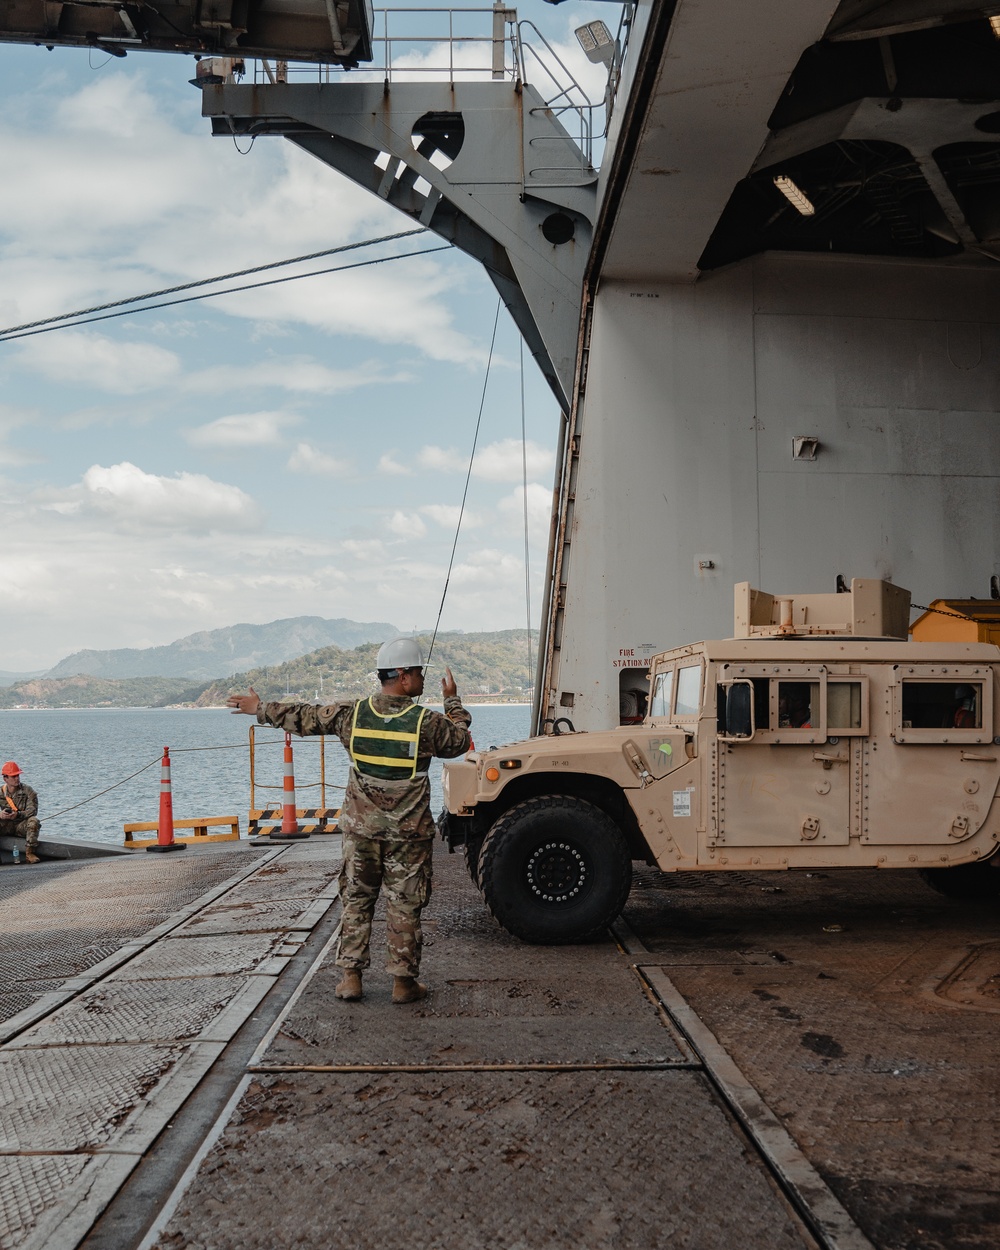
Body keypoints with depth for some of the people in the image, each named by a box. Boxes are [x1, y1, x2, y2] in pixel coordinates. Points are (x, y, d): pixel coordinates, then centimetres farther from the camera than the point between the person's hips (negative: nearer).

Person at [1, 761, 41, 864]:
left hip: (22, 825, -2)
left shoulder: (27, 791, -3)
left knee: (34, 821, -34)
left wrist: (18, 815, -32)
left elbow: (32, 810, -14)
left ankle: (30, 853, -29)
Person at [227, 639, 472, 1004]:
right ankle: (403, 981, 13)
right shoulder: (427, 722, -12)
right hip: (408, 833, -2)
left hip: (361, 828, 3)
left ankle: (350, 977, 16)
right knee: (404, 906, 7)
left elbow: (304, 717, 7)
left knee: (355, 900, 14)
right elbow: (460, 741, 6)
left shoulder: (351, 714, -4)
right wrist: (453, 701, 21)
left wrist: (260, 710, 22)